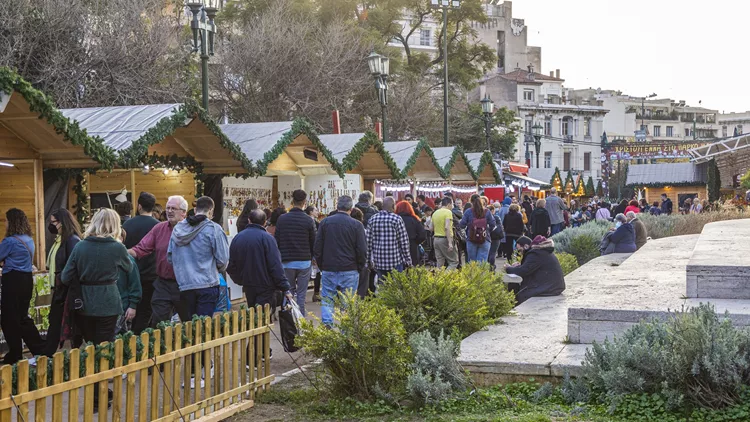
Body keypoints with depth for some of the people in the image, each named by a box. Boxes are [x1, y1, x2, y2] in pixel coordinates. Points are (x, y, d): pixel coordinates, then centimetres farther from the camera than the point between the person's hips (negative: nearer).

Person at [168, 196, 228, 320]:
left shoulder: (178, 228, 5)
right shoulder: (214, 229, -9)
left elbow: (170, 257, 8)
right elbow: (222, 260, -8)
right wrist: (218, 270, 14)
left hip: (184, 285, 5)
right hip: (207, 285, -5)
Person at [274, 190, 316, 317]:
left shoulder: (282, 219, -2)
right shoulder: (309, 220, -6)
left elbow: (276, 241, 2)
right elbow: (313, 243, 1)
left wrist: (278, 259, 12)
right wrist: (311, 258, 17)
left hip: (287, 262, 1)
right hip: (304, 262, -1)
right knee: (301, 294, 3)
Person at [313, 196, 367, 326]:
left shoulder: (325, 222, 2)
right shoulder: (356, 225, -5)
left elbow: (317, 247, 6)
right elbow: (362, 250, -5)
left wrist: (321, 266, 16)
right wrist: (360, 269, 9)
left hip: (328, 269, 2)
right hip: (349, 271, -2)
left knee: (327, 300, 9)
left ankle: (327, 324, -8)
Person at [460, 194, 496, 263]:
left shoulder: (468, 212, -6)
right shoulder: (487, 212, -2)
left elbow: (462, 225, -5)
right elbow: (492, 224, 0)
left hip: (471, 240, 0)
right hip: (485, 240, 0)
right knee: (482, 262, 0)